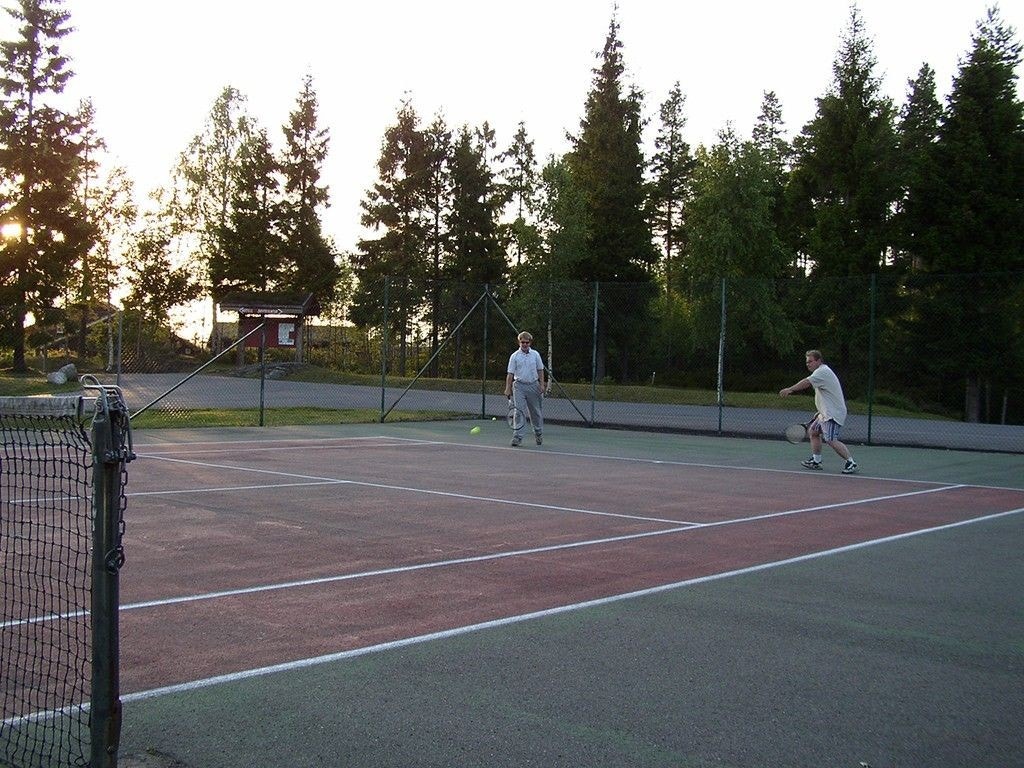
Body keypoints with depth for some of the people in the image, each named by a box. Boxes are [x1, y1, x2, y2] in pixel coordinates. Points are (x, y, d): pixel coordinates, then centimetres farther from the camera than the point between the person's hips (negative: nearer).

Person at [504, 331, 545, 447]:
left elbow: (540, 371, 10)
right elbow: (510, 374, -2)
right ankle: (517, 437, -7)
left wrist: (542, 385, 0)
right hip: (519, 386, -2)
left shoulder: (535, 354, 5)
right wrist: (508, 389, -7)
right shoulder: (514, 356, -1)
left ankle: (539, 434, 27)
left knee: (536, 412, 10)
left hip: (533, 385, 2)